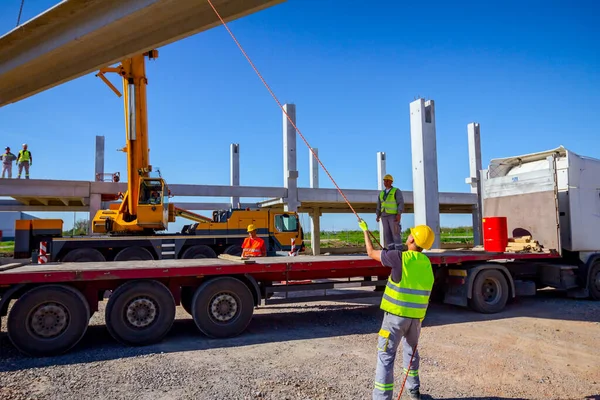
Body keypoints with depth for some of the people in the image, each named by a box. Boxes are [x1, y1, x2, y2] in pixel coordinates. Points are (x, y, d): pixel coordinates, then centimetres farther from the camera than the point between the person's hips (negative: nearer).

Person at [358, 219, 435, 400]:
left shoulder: (399, 257, -15)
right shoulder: (426, 263, 4)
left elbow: (371, 253, -3)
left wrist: (365, 230, 11)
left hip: (396, 314, -6)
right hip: (416, 316, 7)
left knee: (385, 356, -2)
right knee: (411, 350, 27)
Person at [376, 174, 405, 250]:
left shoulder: (396, 191, -2)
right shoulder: (381, 193, 17)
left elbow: (401, 203, -10)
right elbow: (379, 205, 17)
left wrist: (399, 214, -21)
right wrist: (378, 216, 8)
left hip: (394, 215, -6)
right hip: (384, 216, 6)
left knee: (396, 233, -9)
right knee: (387, 234, 1)